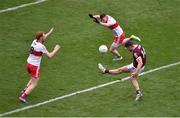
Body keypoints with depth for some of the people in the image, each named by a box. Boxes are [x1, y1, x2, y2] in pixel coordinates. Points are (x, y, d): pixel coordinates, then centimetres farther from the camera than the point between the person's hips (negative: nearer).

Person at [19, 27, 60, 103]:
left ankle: (25, 90, 25)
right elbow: (49, 56, -18)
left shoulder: (34, 41, 1)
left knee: (33, 79, 32)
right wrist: (56, 50, -4)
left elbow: (43, 39, 25)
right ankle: (22, 96, -12)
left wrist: (50, 32, 26)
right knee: (34, 84, 0)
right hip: (35, 66, -8)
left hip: (28, 64, 8)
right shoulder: (41, 46, -22)